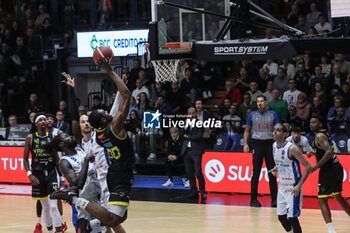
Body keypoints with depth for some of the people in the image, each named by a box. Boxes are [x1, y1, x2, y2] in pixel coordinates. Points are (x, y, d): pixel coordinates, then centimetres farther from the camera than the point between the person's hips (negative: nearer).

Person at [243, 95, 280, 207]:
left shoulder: (273, 115, 4)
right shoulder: (252, 115, 5)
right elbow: (247, 130, 12)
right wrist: (245, 144, 1)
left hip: (270, 143, 0)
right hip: (257, 143, 0)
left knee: (272, 172, 0)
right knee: (256, 173, -2)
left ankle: (274, 199, 5)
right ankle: (253, 199, 4)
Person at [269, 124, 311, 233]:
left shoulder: (292, 148, -21)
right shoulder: (274, 146, 2)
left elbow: (308, 166, -19)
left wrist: (299, 185, -25)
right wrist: (276, 169, 0)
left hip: (293, 188, -8)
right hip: (282, 186, 8)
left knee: (292, 217, -9)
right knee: (281, 216, 11)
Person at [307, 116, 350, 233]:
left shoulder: (319, 136, -14)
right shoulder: (325, 133, 15)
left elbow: (329, 152, -27)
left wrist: (316, 166, -26)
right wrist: (313, 152, 19)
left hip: (328, 170, -10)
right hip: (337, 167, 10)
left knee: (322, 201, -7)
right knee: (338, 197, 24)